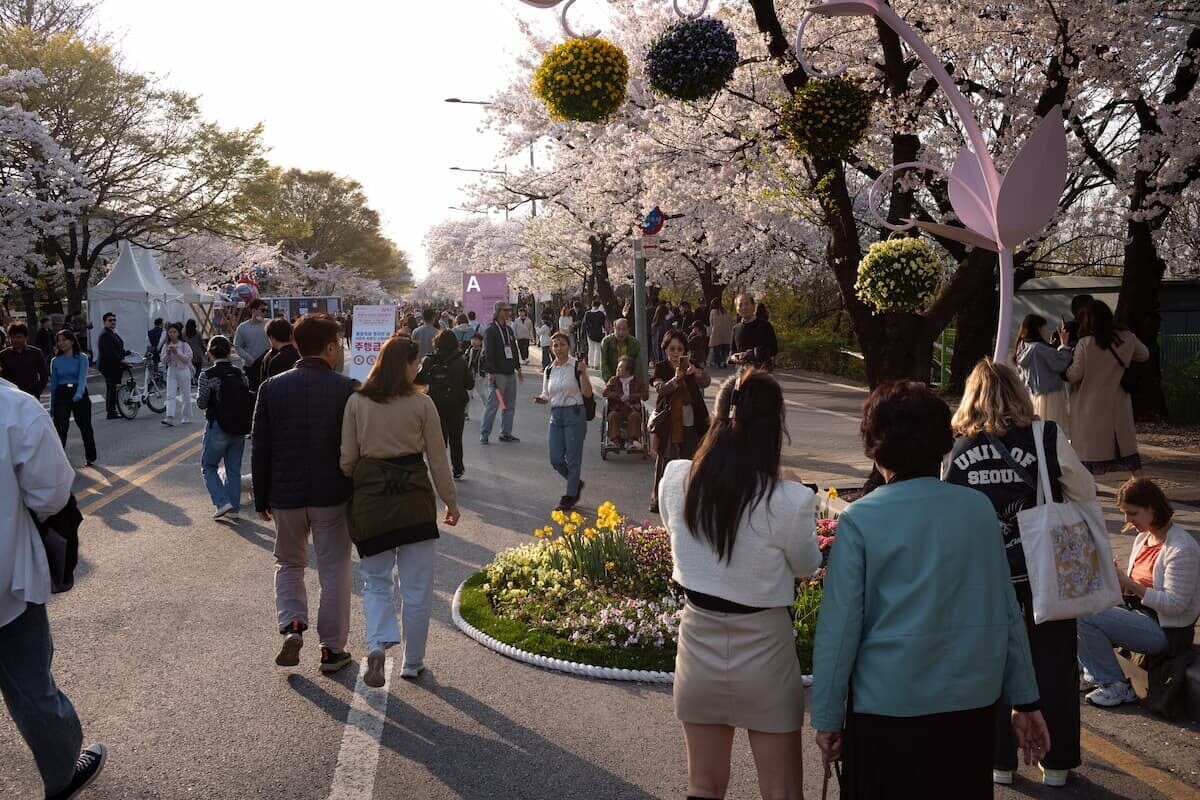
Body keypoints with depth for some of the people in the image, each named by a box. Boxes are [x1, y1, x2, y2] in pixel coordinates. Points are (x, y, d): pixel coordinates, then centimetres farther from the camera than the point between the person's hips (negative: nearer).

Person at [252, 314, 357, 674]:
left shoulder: (272, 387, -3)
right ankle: (332, 648, 15)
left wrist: (262, 498, 9)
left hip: (285, 494, 2)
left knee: (289, 563, 22)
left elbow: (259, 447, 0)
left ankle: (292, 625, 3)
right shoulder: (346, 389, -10)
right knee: (334, 570, 9)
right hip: (332, 495, -2)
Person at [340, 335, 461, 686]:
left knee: (376, 580, 15)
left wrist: (349, 495, 18)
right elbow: (437, 459, 0)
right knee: (416, 586, 10)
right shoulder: (421, 403, -5)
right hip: (414, 496, -1)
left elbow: (347, 458, 2)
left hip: (370, 496, 2)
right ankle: (413, 663, 19)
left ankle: (378, 644, -8)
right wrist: (451, 502, 10)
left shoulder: (357, 403, 0)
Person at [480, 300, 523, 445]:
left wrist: (517, 368, 20)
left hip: (510, 373, 8)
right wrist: (490, 372, -18)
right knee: (492, 405, -7)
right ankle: (484, 434, 0)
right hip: (497, 374, -8)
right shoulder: (490, 330, -7)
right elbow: (488, 353, -13)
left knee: (510, 405, 9)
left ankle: (506, 433, 17)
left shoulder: (509, 330, 17)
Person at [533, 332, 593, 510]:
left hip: (574, 414, -5)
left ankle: (570, 496, 14)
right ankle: (576, 483, 30)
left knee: (572, 458, 0)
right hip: (556, 415, 5)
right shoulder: (549, 370, 10)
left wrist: (583, 373, -22)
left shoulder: (576, 365, -6)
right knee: (555, 459, 4)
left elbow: (587, 393, -10)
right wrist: (541, 399, -5)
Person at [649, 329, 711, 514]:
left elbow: (706, 382, -15)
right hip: (668, 423, -2)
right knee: (665, 462, 1)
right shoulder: (660, 368, -2)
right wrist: (676, 378, -41)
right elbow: (661, 389, -21)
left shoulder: (692, 366, 3)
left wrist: (695, 372, -37)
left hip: (691, 424, 2)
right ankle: (657, 500, 10)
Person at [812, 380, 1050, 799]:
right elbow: (1007, 612, 2)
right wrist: (1025, 702, 11)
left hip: (889, 706, -3)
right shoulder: (979, 508, -3)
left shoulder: (860, 521, -13)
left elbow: (840, 627, -11)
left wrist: (827, 717, -2)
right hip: (973, 703, 4)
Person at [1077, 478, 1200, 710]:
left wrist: (1128, 583, -25)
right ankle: (1094, 674, 7)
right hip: (1138, 611, 9)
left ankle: (1118, 687, -6)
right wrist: (1117, 579, -5)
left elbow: (1174, 604, -24)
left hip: (1166, 630, -9)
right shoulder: (1143, 538, 10)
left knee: (1086, 619, -23)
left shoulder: (1181, 548, -19)